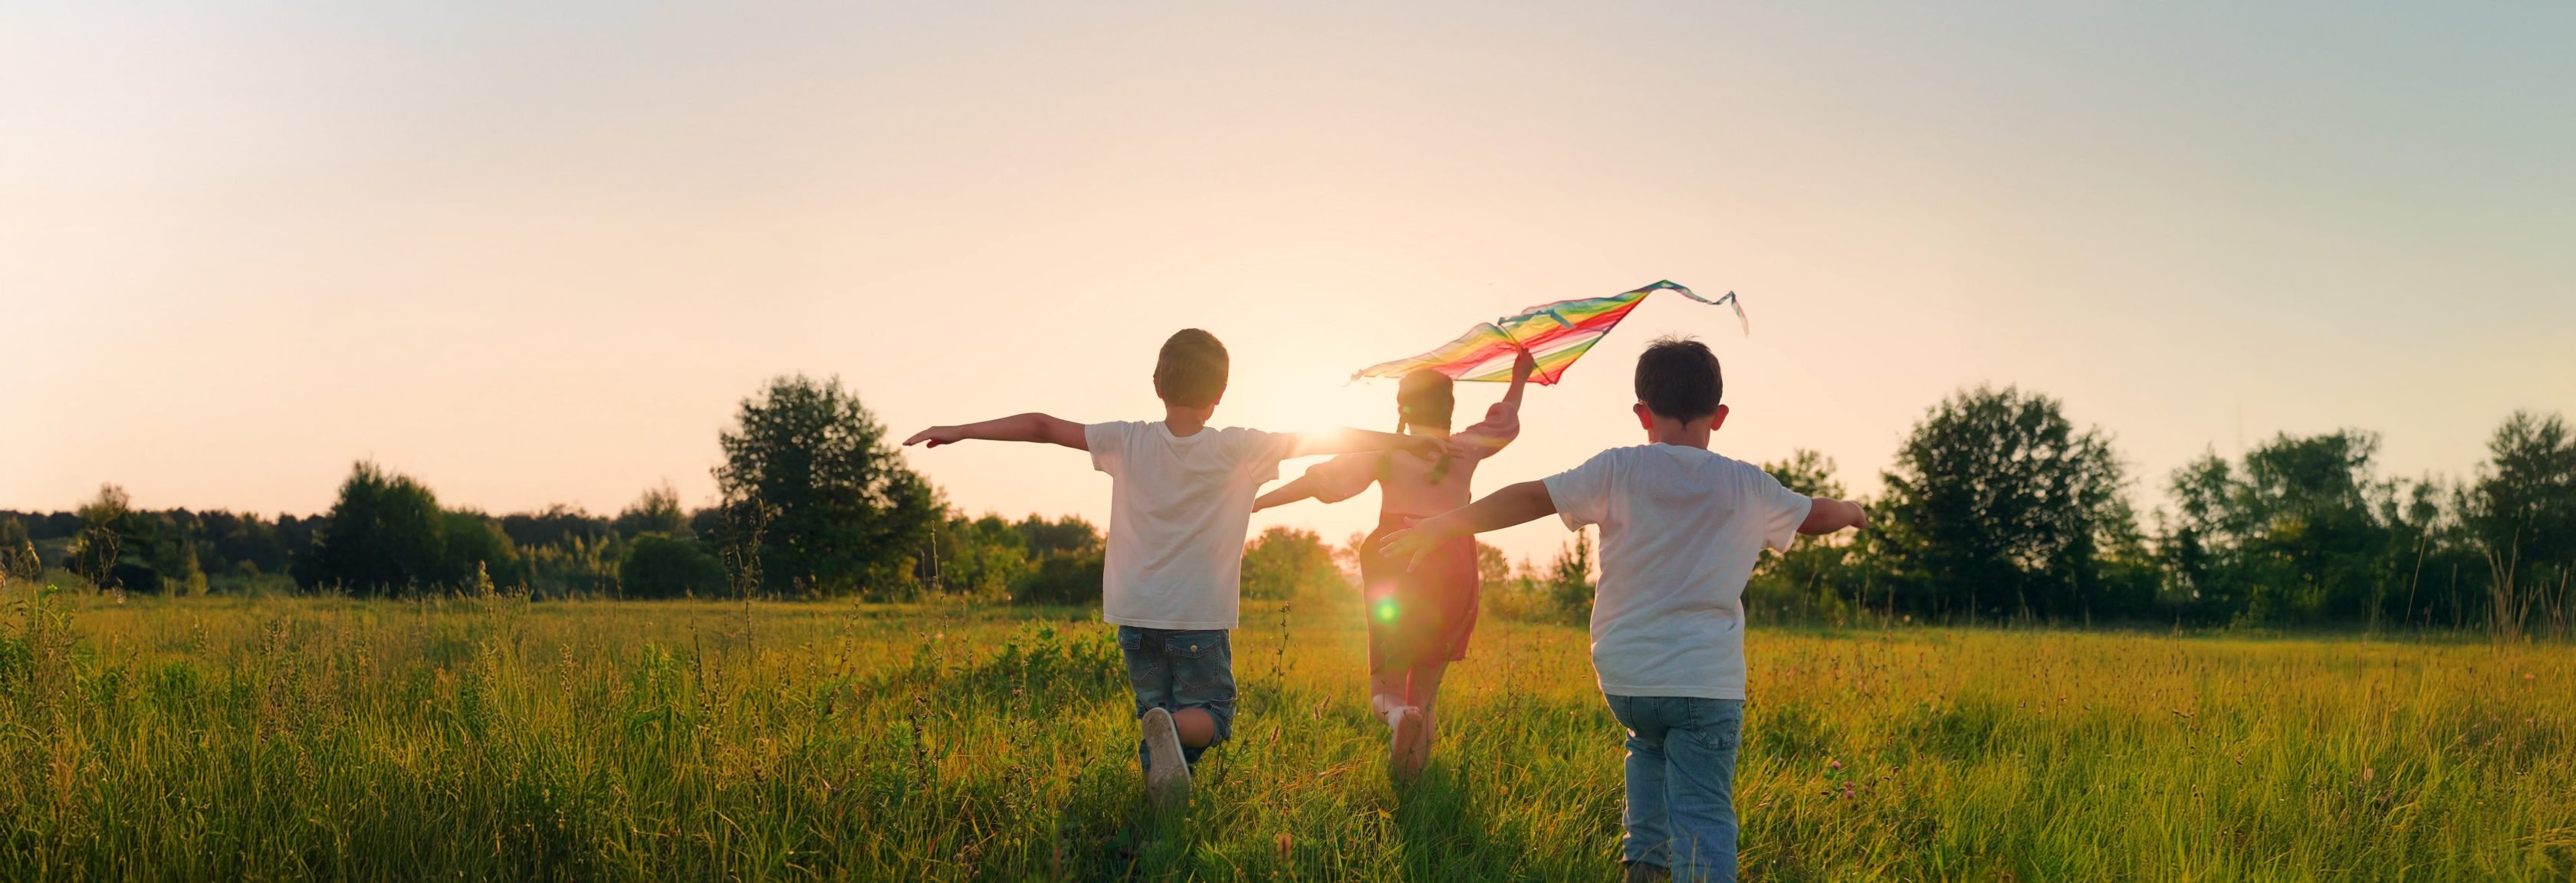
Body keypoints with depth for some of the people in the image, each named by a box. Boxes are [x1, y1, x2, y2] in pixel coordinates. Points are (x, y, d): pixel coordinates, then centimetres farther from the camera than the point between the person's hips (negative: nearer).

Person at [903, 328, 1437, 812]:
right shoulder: (1238, 450, -8)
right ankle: (1173, 729, -24)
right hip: (1199, 617, -2)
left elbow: (1042, 427, -4)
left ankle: (1162, 812, -1)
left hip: (1136, 615, 2)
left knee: (1154, 709, 16)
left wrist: (960, 431, 6)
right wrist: (1412, 442, 9)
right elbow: (1325, 439, -1)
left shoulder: (1128, 443, -5)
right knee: (1211, 714, 9)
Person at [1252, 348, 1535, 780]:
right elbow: (1505, 421, 26)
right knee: (1426, 691, 14)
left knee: (1386, 687, 4)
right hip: (1455, 564, 2)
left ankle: (1397, 713, -29)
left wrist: (1257, 502, -1)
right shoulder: (1467, 448, 7)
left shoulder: (1384, 452, 1)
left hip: (1399, 570, -2)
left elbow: (1322, 480, -5)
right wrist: (1519, 378, 44)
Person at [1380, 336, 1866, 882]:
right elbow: (1815, 515, 23)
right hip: (1708, 682, -1)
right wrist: (1853, 513, 46)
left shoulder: (1620, 471, -2)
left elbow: (1532, 497, -6)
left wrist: (1445, 526, 2)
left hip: (1624, 678, 1)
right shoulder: (1748, 487, 5)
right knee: (1702, 815, -3)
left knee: (1650, 745, 33)